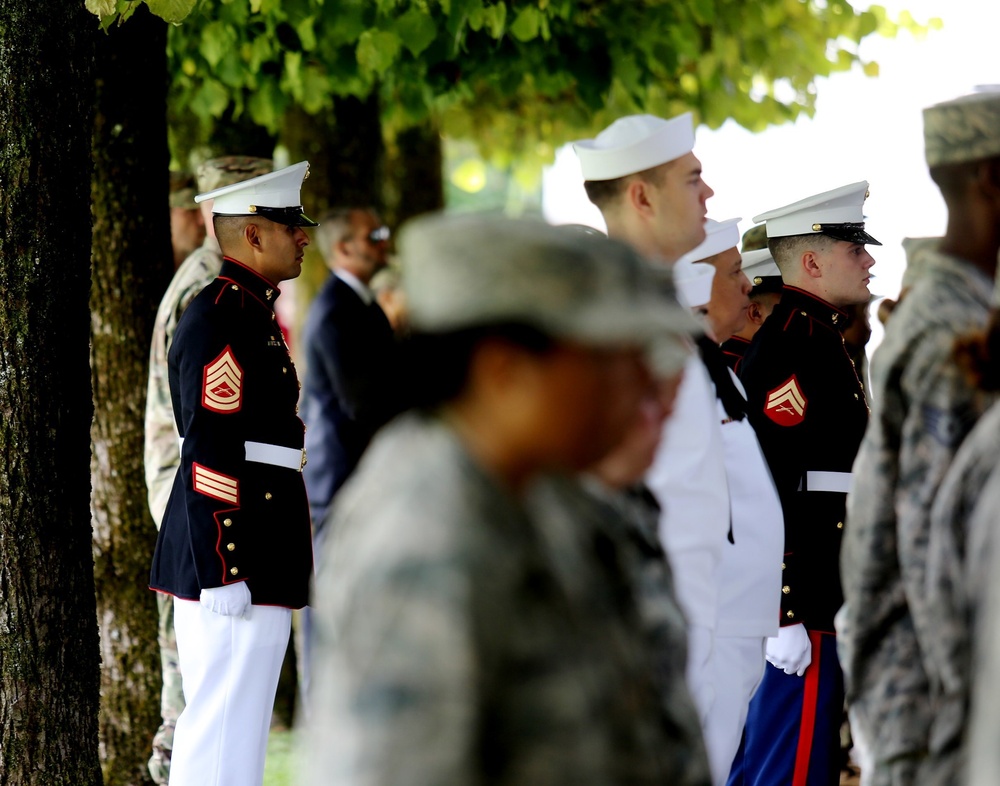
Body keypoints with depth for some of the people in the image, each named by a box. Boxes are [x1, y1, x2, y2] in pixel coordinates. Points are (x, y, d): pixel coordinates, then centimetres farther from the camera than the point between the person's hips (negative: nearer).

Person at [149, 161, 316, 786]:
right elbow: (210, 458, -21)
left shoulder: (251, 312, 18)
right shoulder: (221, 319, -15)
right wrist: (223, 578, -23)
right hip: (234, 565, -11)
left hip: (255, 570, 11)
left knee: (224, 729, 13)